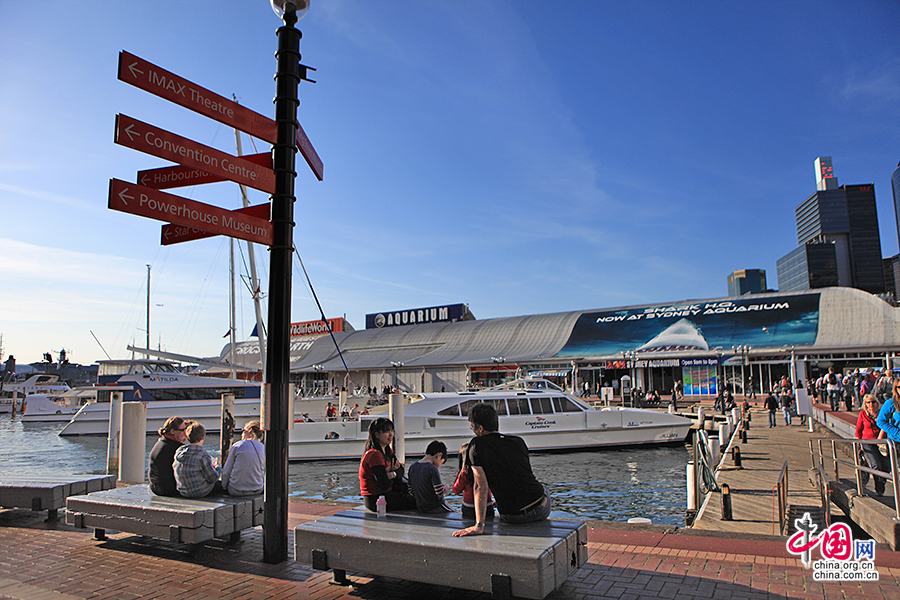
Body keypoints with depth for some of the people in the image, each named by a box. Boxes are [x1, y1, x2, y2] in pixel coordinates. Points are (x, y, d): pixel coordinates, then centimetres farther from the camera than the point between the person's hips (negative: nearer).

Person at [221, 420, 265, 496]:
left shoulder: (237, 446, -8)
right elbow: (263, 473, 7)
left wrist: (224, 487, 12)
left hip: (236, 491, -4)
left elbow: (226, 472, -2)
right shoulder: (263, 449, 0)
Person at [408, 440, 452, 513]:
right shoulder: (432, 469, -21)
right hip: (435, 508, -7)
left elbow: (411, 491, 9)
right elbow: (440, 492, -21)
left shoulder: (412, 467, 2)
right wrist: (446, 487, -1)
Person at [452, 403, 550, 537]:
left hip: (512, 517, -2)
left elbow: (481, 487, -17)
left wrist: (479, 526, -19)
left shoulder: (476, 446, -10)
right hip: (542, 510, 2)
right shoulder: (518, 441, 2)